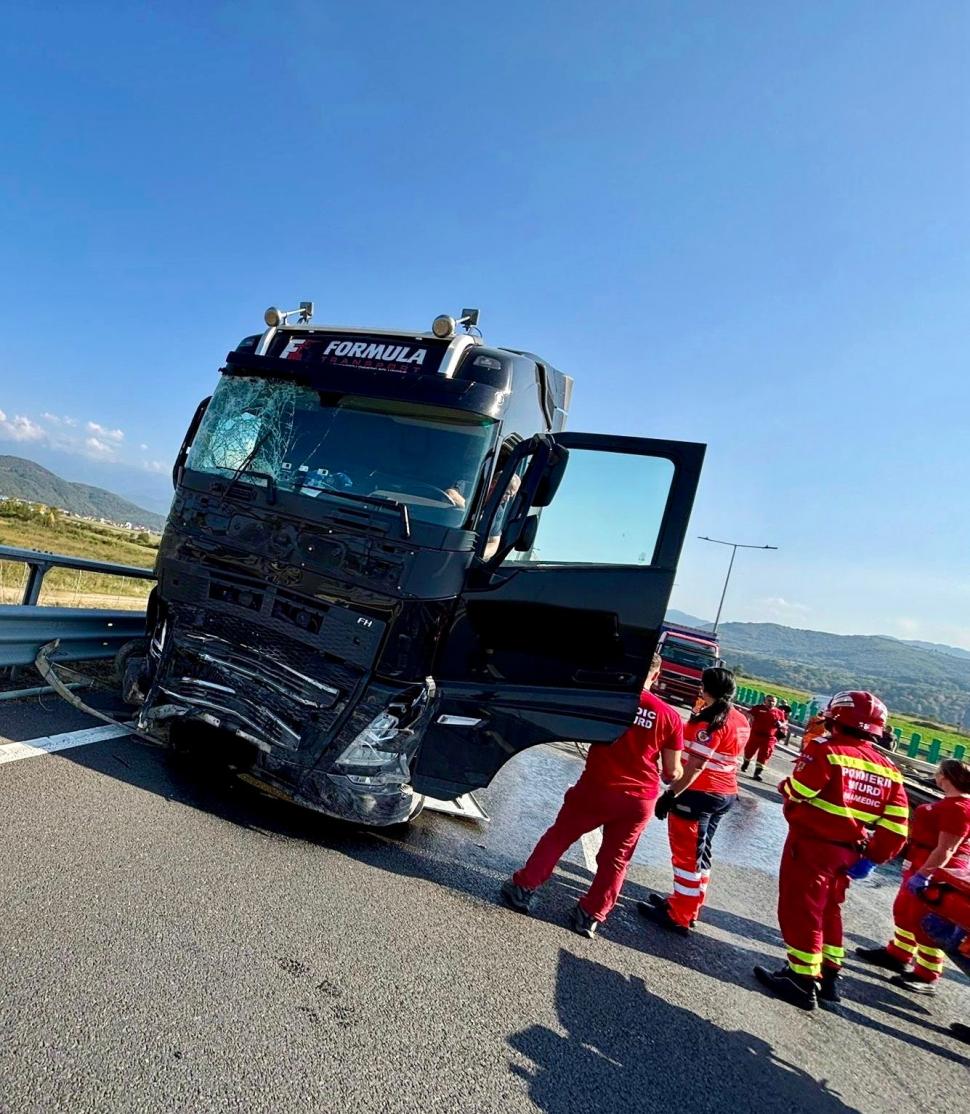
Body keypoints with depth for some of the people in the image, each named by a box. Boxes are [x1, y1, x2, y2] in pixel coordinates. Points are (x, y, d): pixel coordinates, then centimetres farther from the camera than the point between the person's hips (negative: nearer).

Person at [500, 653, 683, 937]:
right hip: (639, 800, 1)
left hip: (597, 787, -1)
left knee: (558, 838, 15)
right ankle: (590, 916, 23)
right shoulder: (670, 717, -7)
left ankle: (523, 888, 22)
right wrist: (671, 776, 21)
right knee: (615, 860, 17)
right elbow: (672, 772, -1)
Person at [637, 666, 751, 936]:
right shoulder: (741, 721, 7)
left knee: (686, 853, 1)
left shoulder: (710, 721, -21)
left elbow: (696, 764, -25)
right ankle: (689, 905, 31)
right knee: (699, 852, 19)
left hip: (697, 793, -9)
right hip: (725, 794, 9)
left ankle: (678, 916, 8)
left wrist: (671, 794, -22)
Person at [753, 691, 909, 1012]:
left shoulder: (827, 751, -16)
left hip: (811, 844, -7)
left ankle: (803, 981, 11)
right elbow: (896, 824, 3)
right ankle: (828, 977, 30)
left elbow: (794, 792, -16)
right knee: (828, 910, 22)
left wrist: (787, 785, 6)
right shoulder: (887, 770, 6)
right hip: (847, 851, 7)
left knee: (800, 910, 4)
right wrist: (873, 856, 9)